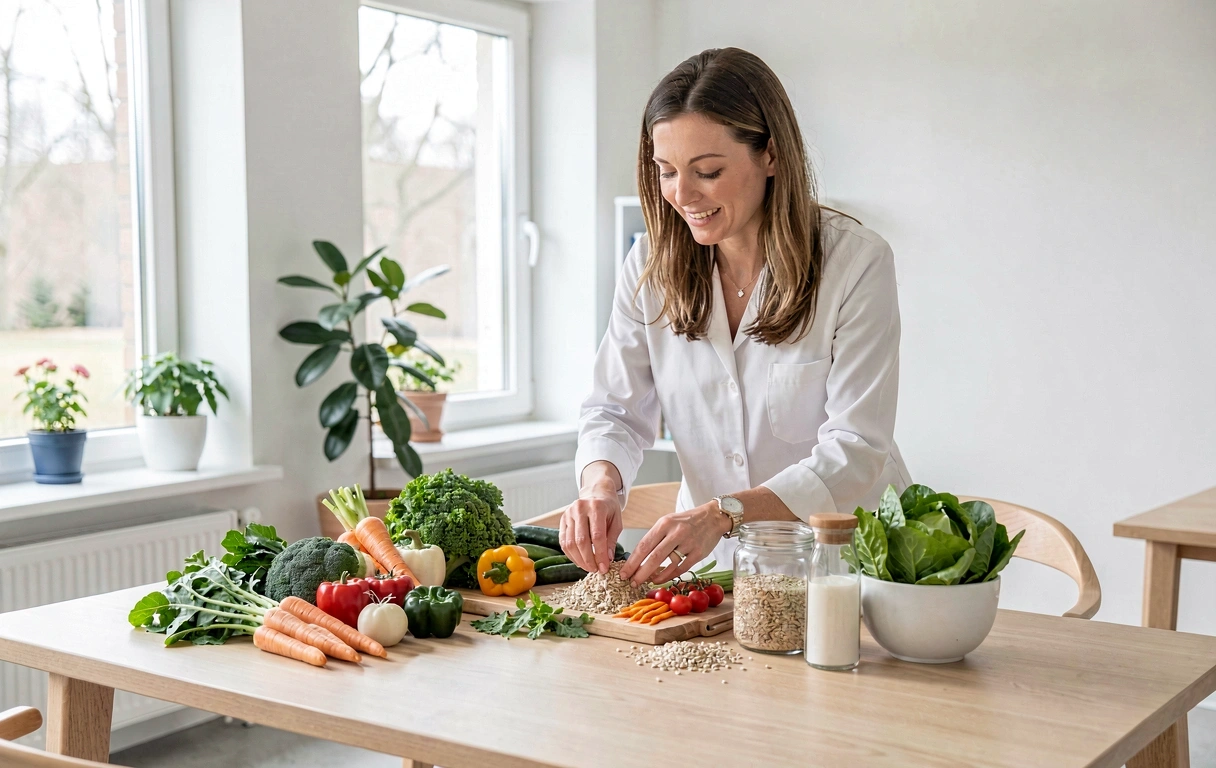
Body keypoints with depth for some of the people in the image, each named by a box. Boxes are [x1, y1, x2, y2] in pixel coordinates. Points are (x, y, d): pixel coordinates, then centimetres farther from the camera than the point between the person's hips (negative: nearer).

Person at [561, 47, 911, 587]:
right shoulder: (651, 264, 1)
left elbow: (855, 451, -15)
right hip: (714, 564, 3)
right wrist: (601, 483, -20)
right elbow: (616, 409, 3)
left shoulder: (855, 262, -11)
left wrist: (723, 513, -28)